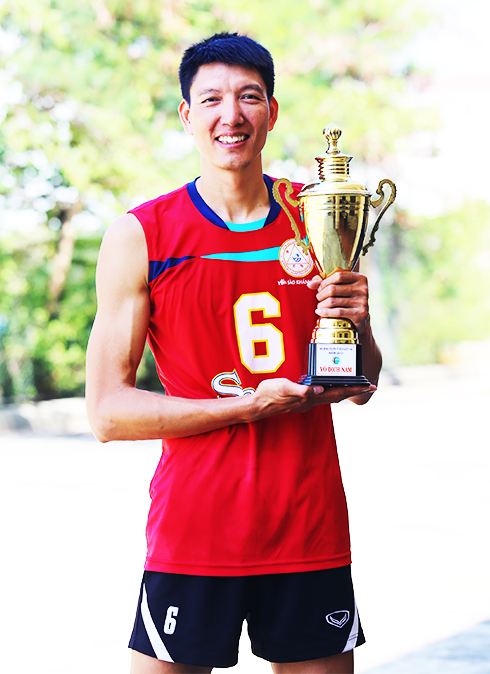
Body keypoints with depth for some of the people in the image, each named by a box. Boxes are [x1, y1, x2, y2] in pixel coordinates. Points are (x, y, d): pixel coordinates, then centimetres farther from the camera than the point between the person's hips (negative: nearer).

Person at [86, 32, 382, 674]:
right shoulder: (140, 236, -4)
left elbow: (363, 383, 15)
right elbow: (108, 411, -7)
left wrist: (358, 327, -8)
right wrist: (252, 405, -16)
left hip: (313, 526, 3)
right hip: (194, 534, -3)